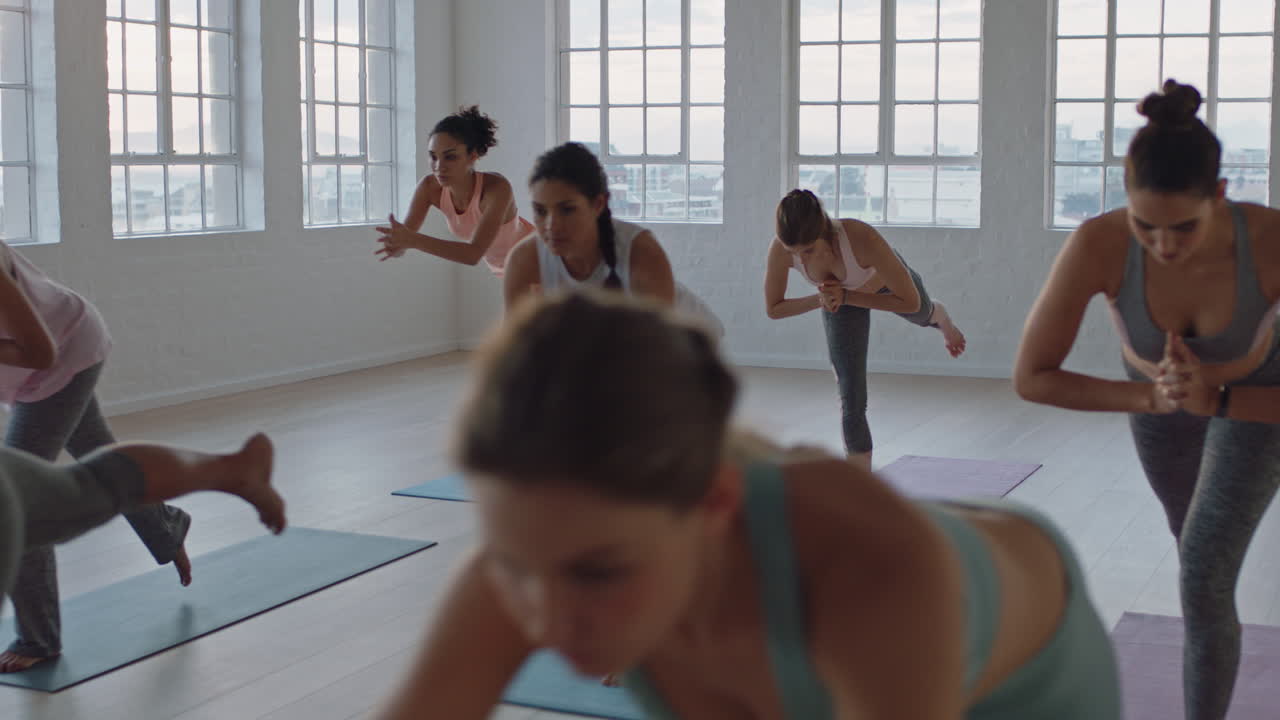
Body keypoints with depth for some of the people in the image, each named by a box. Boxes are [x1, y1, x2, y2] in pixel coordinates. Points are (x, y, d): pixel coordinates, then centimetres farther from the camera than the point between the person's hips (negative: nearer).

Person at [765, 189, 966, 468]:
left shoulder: (862, 239, -47)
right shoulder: (780, 249, -38)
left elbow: (910, 302, -35)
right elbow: (774, 309, -20)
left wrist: (846, 297, -40)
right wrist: (820, 299, -35)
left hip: (884, 279, -1)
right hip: (840, 293, 1)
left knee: (921, 314, 35)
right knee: (851, 402, -5)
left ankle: (940, 316, 75)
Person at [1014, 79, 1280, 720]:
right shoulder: (1096, 243, -43)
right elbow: (1030, 378, -32)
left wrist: (1215, 400, -48)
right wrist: (1151, 397, -42)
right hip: (1159, 387, 3)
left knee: (1202, 580, -18)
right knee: (1188, 523, 31)